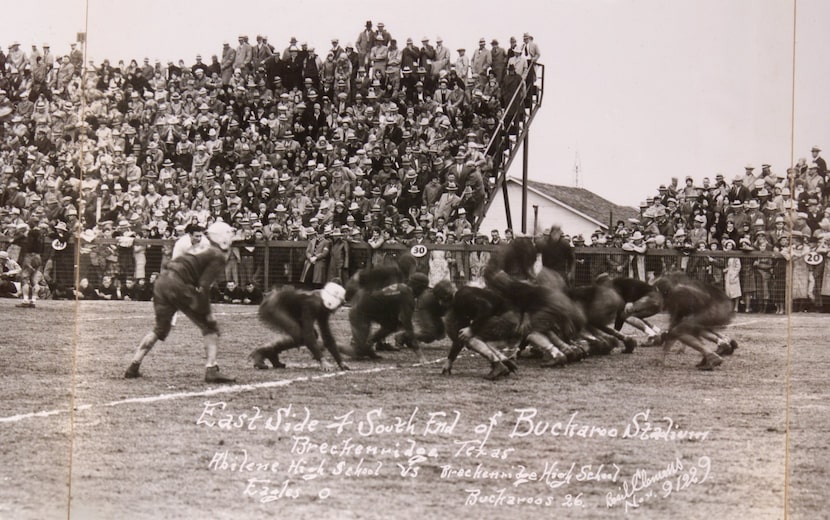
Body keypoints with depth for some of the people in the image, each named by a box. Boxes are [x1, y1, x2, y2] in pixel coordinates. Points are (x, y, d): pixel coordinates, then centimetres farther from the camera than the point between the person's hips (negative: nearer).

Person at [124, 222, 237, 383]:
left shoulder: (206, 251, 25)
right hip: (178, 285, -8)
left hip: (162, 281, 8)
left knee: (161, 328, 23)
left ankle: (133, 367, 18)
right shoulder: (218, 257, -2)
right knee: (210, 326, 4)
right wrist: (207, 313, -5)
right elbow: (203, 287, -11)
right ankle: (211, 370, -5)